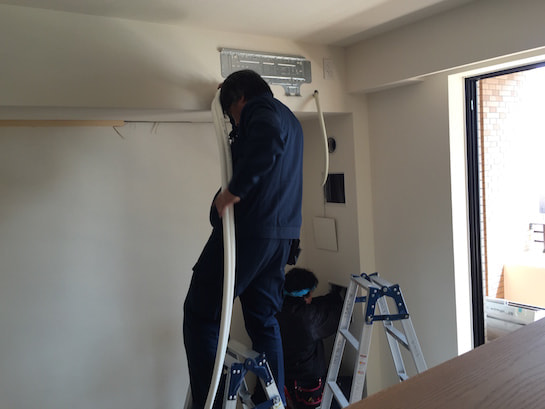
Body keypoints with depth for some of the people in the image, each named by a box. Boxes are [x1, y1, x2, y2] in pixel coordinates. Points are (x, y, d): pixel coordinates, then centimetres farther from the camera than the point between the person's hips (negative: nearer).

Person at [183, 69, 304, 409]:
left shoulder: (260, 110, -5)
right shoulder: (289, 119, 23)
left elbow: (268, 139, -29)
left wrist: (234, 190, -26)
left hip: (249, 228, -9)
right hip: (283, 236, 9)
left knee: (201, 312, 1)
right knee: (264, 319, 15)